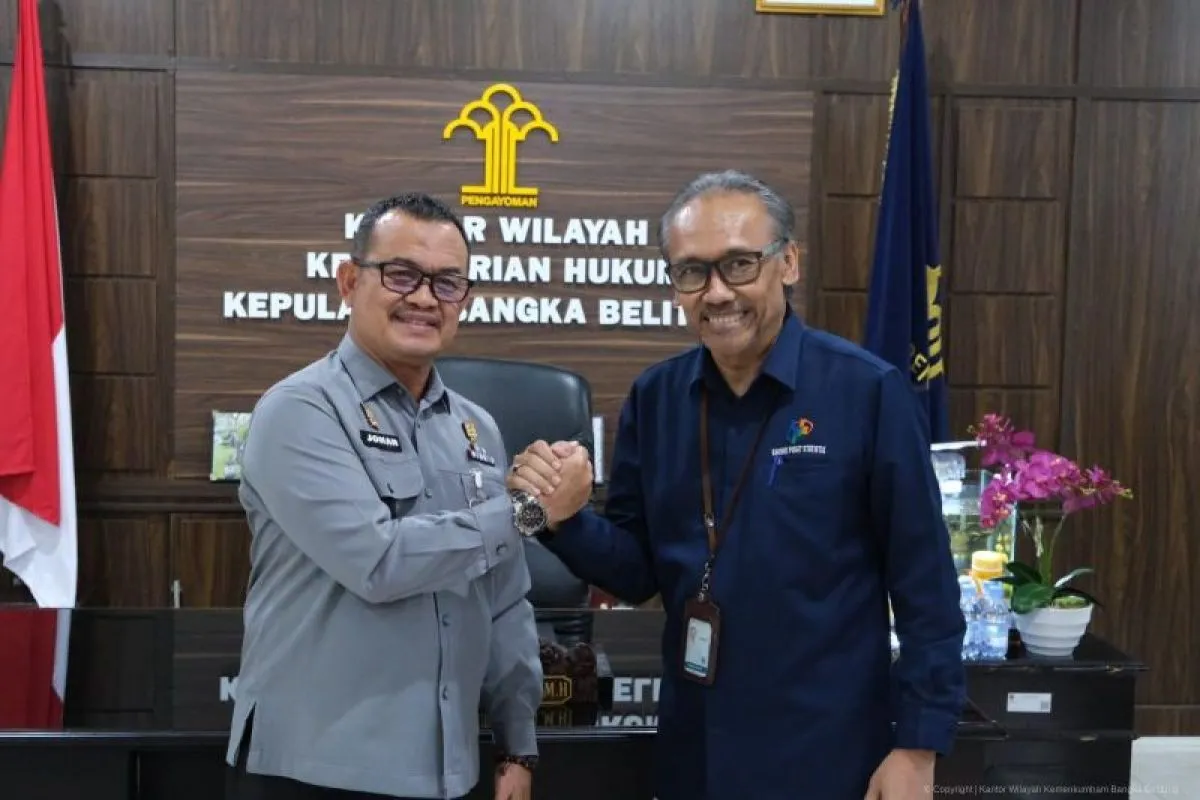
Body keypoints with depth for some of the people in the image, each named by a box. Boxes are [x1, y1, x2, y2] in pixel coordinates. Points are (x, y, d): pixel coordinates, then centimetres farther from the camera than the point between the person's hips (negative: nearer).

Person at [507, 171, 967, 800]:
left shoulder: (868, 392, -13)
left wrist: (919, 745, -9)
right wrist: (563, 517, -13)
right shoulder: (655, 398, 0)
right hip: (693, 750, 4)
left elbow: (924, 588, -9)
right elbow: (638, 572, 5)